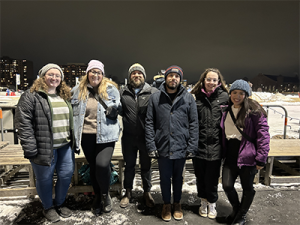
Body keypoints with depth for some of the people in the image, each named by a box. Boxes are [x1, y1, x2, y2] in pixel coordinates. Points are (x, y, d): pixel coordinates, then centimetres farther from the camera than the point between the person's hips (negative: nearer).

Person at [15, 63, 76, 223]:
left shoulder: (64, 96, 12)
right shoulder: (31, 96, -8)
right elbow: (23, 123, -13)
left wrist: (73, 140, 12)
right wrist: (30, 148, -17)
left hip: (65, 146, 6)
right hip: (45, 148, -6)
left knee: (67, 174, 13)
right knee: (45, 178, 11)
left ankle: (60, 203, 37)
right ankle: (48, 207, 35)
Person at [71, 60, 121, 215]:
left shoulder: (110, 89, 2)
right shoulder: (78, 90, 8)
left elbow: (118, 108, 13)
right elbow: (72, 111, 17)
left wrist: (113, 108, -8)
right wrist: (75, 133, 12)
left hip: (105, 134, -3)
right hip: (86, 135, 3)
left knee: (102, 164, -17)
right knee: (92, 166, 13)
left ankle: (105, 194, 12)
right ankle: (97, 196, 34)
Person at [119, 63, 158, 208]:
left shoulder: (153, 92, -4)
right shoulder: (123, 93, 5)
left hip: (146, 136, -1)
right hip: (129, 136, 2)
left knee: (146, 165, 15)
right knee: (129, 165, 17)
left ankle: (147, 192, 36)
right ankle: (128, 192, 36)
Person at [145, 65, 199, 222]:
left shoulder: (188, 98, 0)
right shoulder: (155, 98, 0)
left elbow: (193, 124, 0)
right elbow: (149, 123, -1)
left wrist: (192, 147, -5)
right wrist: (151, 146, -7)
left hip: (181, 148, 1)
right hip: (162, 148, 0)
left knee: (178, 177, 18)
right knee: (165, 178, 14)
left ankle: (177, 203, 40)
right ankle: (166, 204, 38)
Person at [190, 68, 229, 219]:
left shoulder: (224, 96, -1)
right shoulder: (196, 97, 2)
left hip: (215, 145, -1)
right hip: (199, 144, 2)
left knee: (212, 177, 10)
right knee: (200, 176, 16)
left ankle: (212, 204, 35)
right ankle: (203, 203, 39)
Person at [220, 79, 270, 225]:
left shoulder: (254, 111, -9)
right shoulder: (227, 110, 9)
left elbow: (263, 134, -12)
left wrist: (261, 158, -16)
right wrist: (223, 152, 11)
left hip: (247, 155, -4)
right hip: (231, 155, 5)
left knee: (247, 188, 9)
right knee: (227, 185, 2)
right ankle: (236, 209, 33)